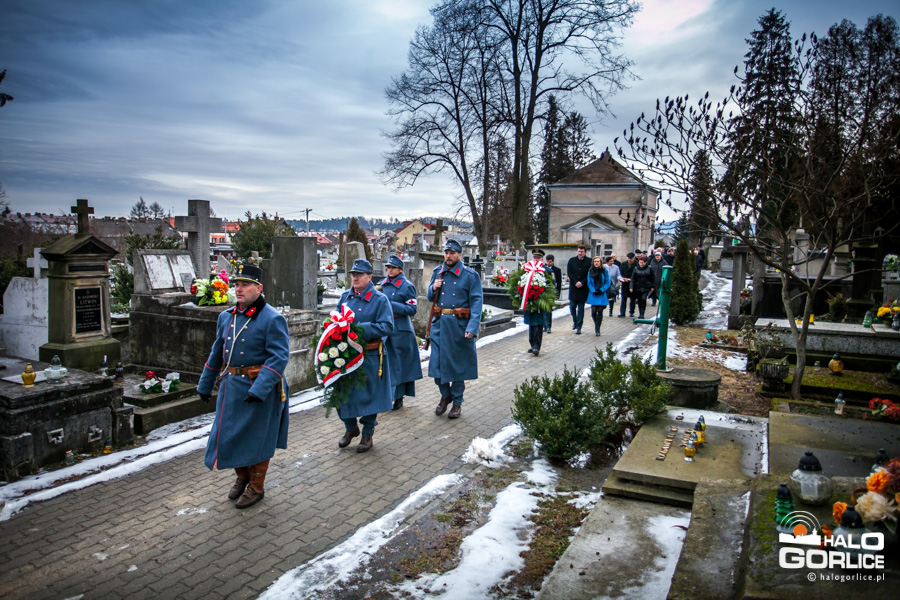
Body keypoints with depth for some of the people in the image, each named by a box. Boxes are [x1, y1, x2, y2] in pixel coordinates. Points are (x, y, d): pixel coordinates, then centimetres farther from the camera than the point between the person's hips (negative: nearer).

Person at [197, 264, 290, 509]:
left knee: (257, 438, 6)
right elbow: (217, 353, 18)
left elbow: (279, 357, -21)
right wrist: (205, 385, 21)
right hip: (231, 386, 7)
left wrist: (259, 388, -29)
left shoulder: (272, 319, -15)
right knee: (229, 433, 14)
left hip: (260, 388, -6)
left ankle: (256, 487, 26)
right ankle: (241, 478, 38)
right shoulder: (226, 317, 8)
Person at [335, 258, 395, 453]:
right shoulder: (345, 296, 8)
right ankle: (350, 428, 35)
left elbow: (387, 326, -14)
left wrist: (362, 329, -24)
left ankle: (367, 435, 24)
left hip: (369, 356, -5)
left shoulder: (380, 299, -7)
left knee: (369, 394, 6)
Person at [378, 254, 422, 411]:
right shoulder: (382, 284, 12)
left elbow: (412, 309, -11)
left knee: (399, 363, 0)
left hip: (400, 329, -6)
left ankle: (399, 398, 11)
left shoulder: (407, 286, -6)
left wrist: (391, 305, -18)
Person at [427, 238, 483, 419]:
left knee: (458, 364, 5)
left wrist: (472, 327, -23)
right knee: (436, 361, 6)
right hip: (439, 323, 4)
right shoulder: (437, 272, 9)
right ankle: (445, 395, 29)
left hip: (460, 325, -4)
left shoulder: (470, 275, -6)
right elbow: (430, 298, 18)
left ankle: (457, 402, 21)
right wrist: (433, 288, -6)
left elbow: (477, 302, -12)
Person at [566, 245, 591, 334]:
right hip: (573, 287, 2)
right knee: (572, 306, 6)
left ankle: (578, 327, 6)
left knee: (581, 308, 2)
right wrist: (575, 282, -10)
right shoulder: (571, 260, 5)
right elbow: (569, 272, 0)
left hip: (583, 288, -2)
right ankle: (575, 321, 31)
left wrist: (582, 283, -13)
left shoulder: (589, 261, -1)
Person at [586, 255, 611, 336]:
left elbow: (607, 283, 0)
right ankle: (596, 325, 24)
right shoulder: (590, 271, 3)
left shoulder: (604, 271, -1)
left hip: (602, 294, -1)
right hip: (593, 295, 1)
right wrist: (593, 291, -9)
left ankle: (597, 329, 9)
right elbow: (589, 283, 5)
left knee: (600, 311, 0)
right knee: (593, 311, -5)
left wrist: (601, 290, -11)